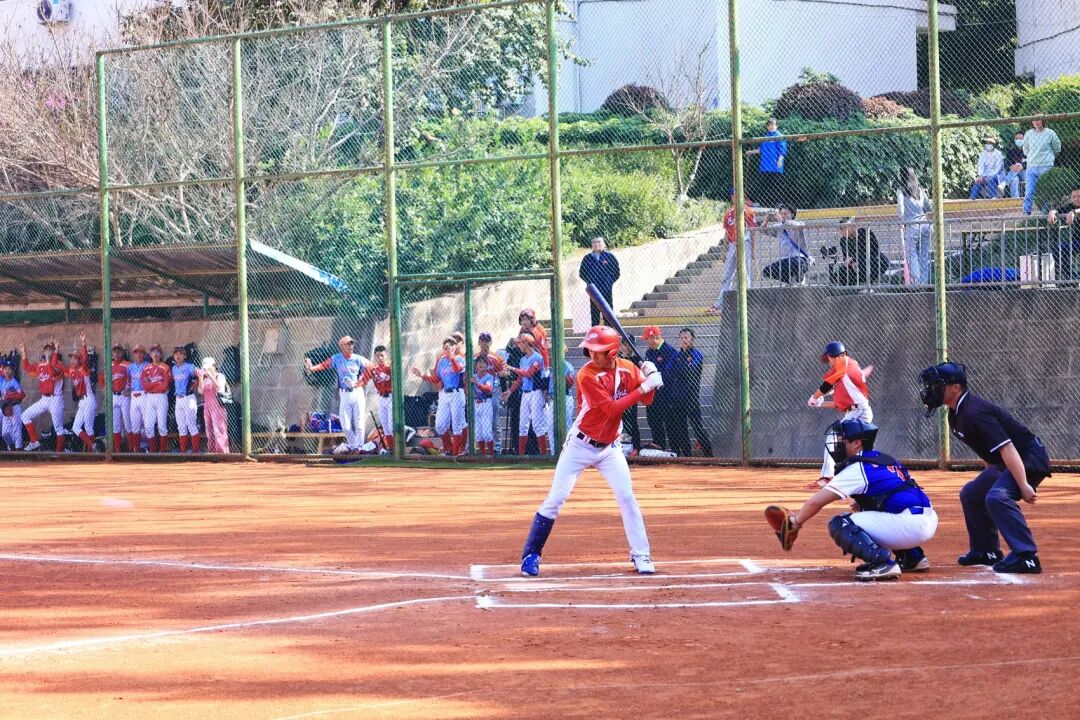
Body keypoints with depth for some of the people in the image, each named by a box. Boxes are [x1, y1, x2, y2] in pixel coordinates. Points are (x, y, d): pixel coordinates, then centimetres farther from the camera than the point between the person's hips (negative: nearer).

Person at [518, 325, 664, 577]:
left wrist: (650, 378, -19)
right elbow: (611, 408, -28)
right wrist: (643, 388, -32)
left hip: (609, 447, 4)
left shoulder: (627, 368, -5)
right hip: (581, 445, -4)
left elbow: (646, 400, 0)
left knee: (627, 497, -2)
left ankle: (641, 555, 9)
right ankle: (531, 554, 4)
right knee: (556, 498, -5)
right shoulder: (587, 375, -22)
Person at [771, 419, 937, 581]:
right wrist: (862, 504, 24)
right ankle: (912, 557, 26)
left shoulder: (857, 468, -5)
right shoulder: (885, 459, 19)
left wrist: (796, 522, 11)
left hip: (910, 526, -9)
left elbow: (816, 501, -4)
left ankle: (882, 562, -21)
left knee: (839, 524, -6)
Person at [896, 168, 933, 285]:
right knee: (924, 256, 10)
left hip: (911, 226, -5)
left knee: (911, 255, 3)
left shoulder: (901, 191, -4)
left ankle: (917, 281, -4)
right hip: (925, 225, 5)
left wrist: (901, 222, 5)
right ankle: (925, 281, 12)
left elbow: (900, 210, -10)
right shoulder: (920, 190, 11)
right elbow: (930, 207, 11)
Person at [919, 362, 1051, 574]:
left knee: (997, 497, -31)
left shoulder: (974, 413, -25)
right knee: (971, 494, 18)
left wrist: (1024, 486, -34)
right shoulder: (957, 414, 6)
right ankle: (986, 552, 27)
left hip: (1031, 459, -11)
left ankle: (1026, 556, -33)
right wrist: (989, 475, 24)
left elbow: (1006, 448, -31)